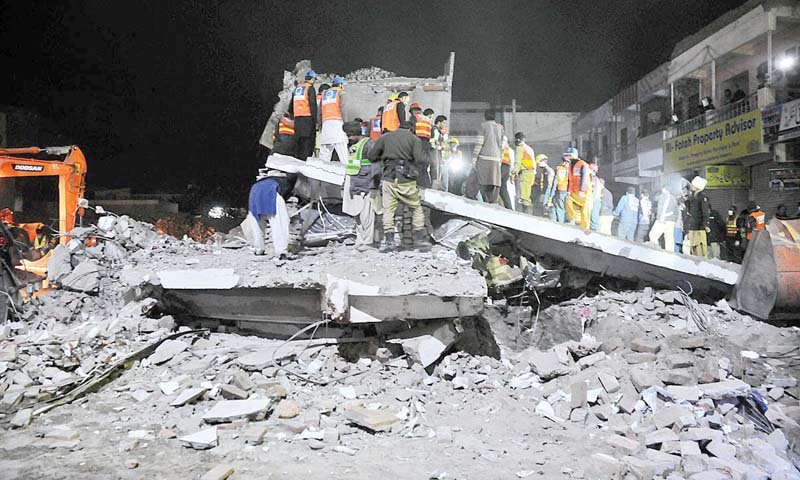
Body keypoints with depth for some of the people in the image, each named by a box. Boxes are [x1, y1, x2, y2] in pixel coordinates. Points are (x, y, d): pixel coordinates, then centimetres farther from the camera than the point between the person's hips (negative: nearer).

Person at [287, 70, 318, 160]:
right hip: (307, 117, -7)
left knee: (300, 141, 11)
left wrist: (291, 114, 36)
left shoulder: (297, 88, 20)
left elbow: (291, 104, 25)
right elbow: (312, 104, -10)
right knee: (309, 140, -8)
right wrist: (315, 119, -10)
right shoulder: (310, 88, -2)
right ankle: (304, 159, -17)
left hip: (297, 117, 7)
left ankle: (298, 158, 10)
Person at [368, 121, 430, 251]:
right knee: (416, 208, 12)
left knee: (388, 210, 5)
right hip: (406, 181, -1)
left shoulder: (385, 137, 10)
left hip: (388, 179, 1)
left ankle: (389, 240, -1)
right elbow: (420, 159, -10)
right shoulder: (414, 138, 3)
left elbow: (371, 156, 9)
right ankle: (419, 239, 10)